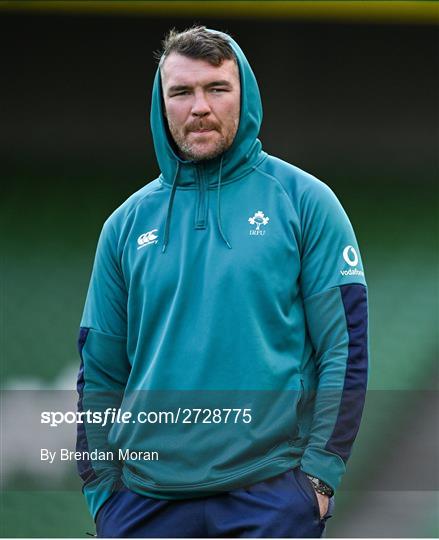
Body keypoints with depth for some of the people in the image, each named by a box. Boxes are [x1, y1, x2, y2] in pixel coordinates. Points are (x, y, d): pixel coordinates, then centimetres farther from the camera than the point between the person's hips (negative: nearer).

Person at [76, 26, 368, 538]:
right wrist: (100, 487, 6)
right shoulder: (128, 223, 11)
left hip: (269, 493, -3)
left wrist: (319, 473, -9)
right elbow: (100, 370, 14)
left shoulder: (303, 201, 2)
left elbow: (345, 348, -2)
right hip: (146, 494, 3)